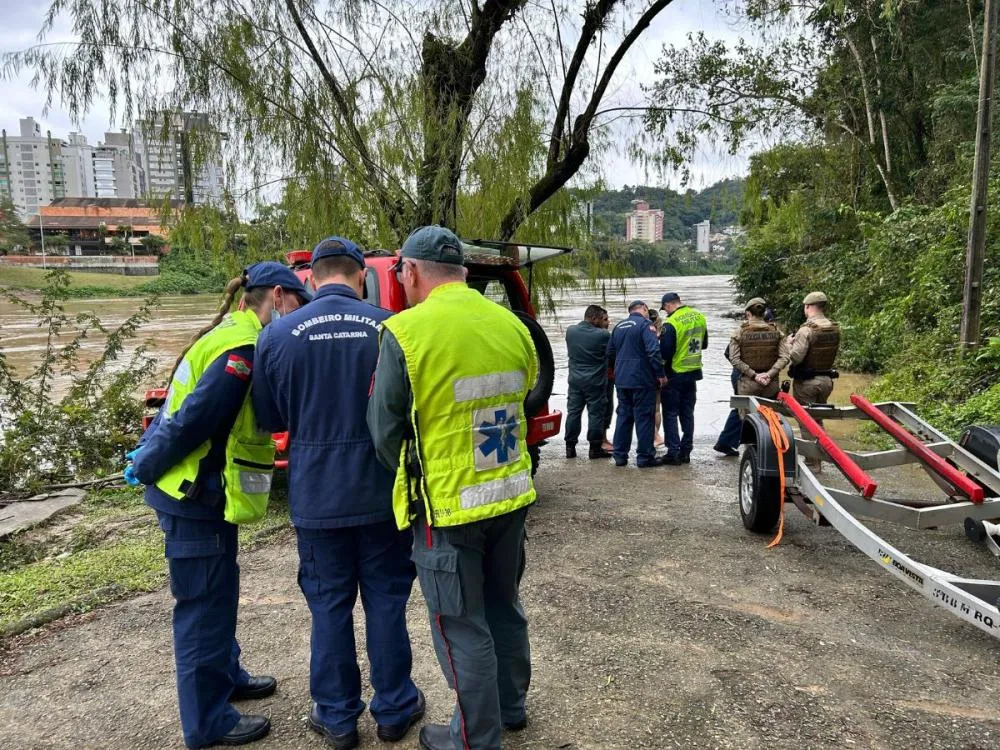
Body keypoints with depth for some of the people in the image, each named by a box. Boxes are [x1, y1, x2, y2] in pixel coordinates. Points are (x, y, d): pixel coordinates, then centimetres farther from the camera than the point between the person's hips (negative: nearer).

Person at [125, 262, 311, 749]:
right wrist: (148, 467, -10)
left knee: (217, 596, 22)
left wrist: (150, 460, 12)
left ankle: (226, 677, 40)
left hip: (201, 492, 10)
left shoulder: (233, 337, 10)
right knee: (205, 604, 3)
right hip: (195, 497, -10)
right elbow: (193, 418, -23)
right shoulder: (244, 348, -22)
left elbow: (184, 409, 14)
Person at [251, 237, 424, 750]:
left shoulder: (278, 335, -6)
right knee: (386, 600, 14)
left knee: (330, 606, 13)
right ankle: (394, 709, 28)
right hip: (384, 492, 0)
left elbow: (268, 418, 3)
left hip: (317, 496, 0)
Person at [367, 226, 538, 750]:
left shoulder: (406, 332, -16)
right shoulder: (512, 325, 0)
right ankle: (511, 707, 42)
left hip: (448, 505, -6)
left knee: (462, 627, 10)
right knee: (504, 608, 23)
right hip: (511, 495, 6)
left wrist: (413, 483, 11)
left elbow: (386, 430, -8)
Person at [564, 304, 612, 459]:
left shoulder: (570, 331, -1)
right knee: (595, 413, 4)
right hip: (595, 381, -4)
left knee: (573, 412, 10)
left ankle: (570, 447, 14)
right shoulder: (602, 334, -16)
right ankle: (595, 448, 8)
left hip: (575, 380, 5)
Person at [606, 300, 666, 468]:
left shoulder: (618, 326, 13)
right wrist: (660, 374, -13)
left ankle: (620, 455, 15)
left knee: (623, 415, 13)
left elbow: (610, 353, 19)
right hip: (642, 380, -6)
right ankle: (645, 457, 4)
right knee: (644, 417, 0)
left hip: (621, 380, 7)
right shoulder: (645, 324, -9)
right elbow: (654, 351, -19)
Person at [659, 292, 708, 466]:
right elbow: (704, 344, 14)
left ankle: (673, 453, 2)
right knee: (687, 413, 14)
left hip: (674, 375, -6)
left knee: (670, 414, 4)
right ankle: (685, 452, 18)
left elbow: (665, 353, -20)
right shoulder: (699, 317, 1)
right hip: (693, 373, 7)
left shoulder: (671, 323, -21)